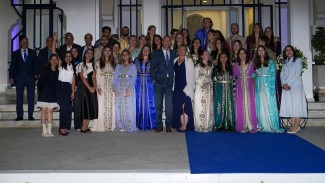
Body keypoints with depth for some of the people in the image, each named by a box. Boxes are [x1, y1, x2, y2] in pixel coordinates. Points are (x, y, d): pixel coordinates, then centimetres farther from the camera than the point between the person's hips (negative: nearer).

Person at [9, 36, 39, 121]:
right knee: (19, 97, 1)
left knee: (31, 97, -1)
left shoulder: (33, 52, 10)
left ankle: (30, 115, 4)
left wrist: (36, 74, -2)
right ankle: (20, 115, 7)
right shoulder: (15, 53, 8)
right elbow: (12, 66, 6)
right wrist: (11, 77, -2)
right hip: (19, 78, 0)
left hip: (30, 77, 0)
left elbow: (37, 64, 9)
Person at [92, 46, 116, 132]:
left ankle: (110, 126, 1)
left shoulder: (113, 64, 15)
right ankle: (101, 126, -4)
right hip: (102, 88, -2)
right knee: (102, 106, -6)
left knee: (111, 106, -2)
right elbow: (97, 76, 2)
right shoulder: (98, 64, 8)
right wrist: (98, 87, -9)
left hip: (111, 88, 2)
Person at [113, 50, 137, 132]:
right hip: (119, 90, 3)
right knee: (119, 107, -2)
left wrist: (129, 89, -13)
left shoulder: (132, 66, 9)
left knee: (128, 107, -8)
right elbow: (115, 78, 10)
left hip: (129, 89, -3)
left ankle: (129, 127, -5)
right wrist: (115, 89, -5)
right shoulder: (118, 66, 18)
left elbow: (134, 78, -1)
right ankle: (120, 126, 3)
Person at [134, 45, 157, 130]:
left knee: (149, 103, -4)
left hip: (148, 84, -1)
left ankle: (150, 124, 4)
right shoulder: (137, 60, 12)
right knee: (139, 103, 1)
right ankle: (140, 124, 9)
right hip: (139, 84, 1)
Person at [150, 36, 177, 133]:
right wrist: (153, 79, -4)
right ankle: (159, 125, 8)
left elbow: (175, 67, 12)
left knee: (169, 105, -1)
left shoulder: (173, 54, 13)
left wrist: (174, 79, 3)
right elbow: (152, 67, 4)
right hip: (159, 82, -1)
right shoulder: (156, 53, 6)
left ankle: (168, 126, 7)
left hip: (170, 82, 1)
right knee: (158, 105, 1)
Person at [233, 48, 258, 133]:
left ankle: (251, 126, -4)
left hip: (249, 86, 0)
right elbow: (233, 76, 13)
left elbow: (255, 73, 12)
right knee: (241, 106, -4)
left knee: (250, 105, -7)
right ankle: (242, 126, 0)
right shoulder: (236, 65, 11)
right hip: (240, 87, 1)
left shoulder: (251, 64, 10)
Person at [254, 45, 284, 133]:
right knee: (260, 106, 3)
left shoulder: (270, 61, 2)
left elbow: (273, 75, -3)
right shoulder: (256, 63, 13)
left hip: (268, 86, -4)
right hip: (259, 87, 4)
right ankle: (263, 126, 8)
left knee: (270, 105, -6)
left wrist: (272, 88, -12)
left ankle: (273, 126, -3)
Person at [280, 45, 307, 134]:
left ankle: (296, 126, -7)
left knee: (296, 104, -7)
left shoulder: (298, 60, 3)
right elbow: (282, 74, 11)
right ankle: (294, 125, 2)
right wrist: (284, 84, -7)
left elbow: (297, 73, -7)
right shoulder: (285, 62, 19)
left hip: (296, 85, -5)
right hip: (286, 87, 5)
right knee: (289, 105, 0)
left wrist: (289, 84, -13)